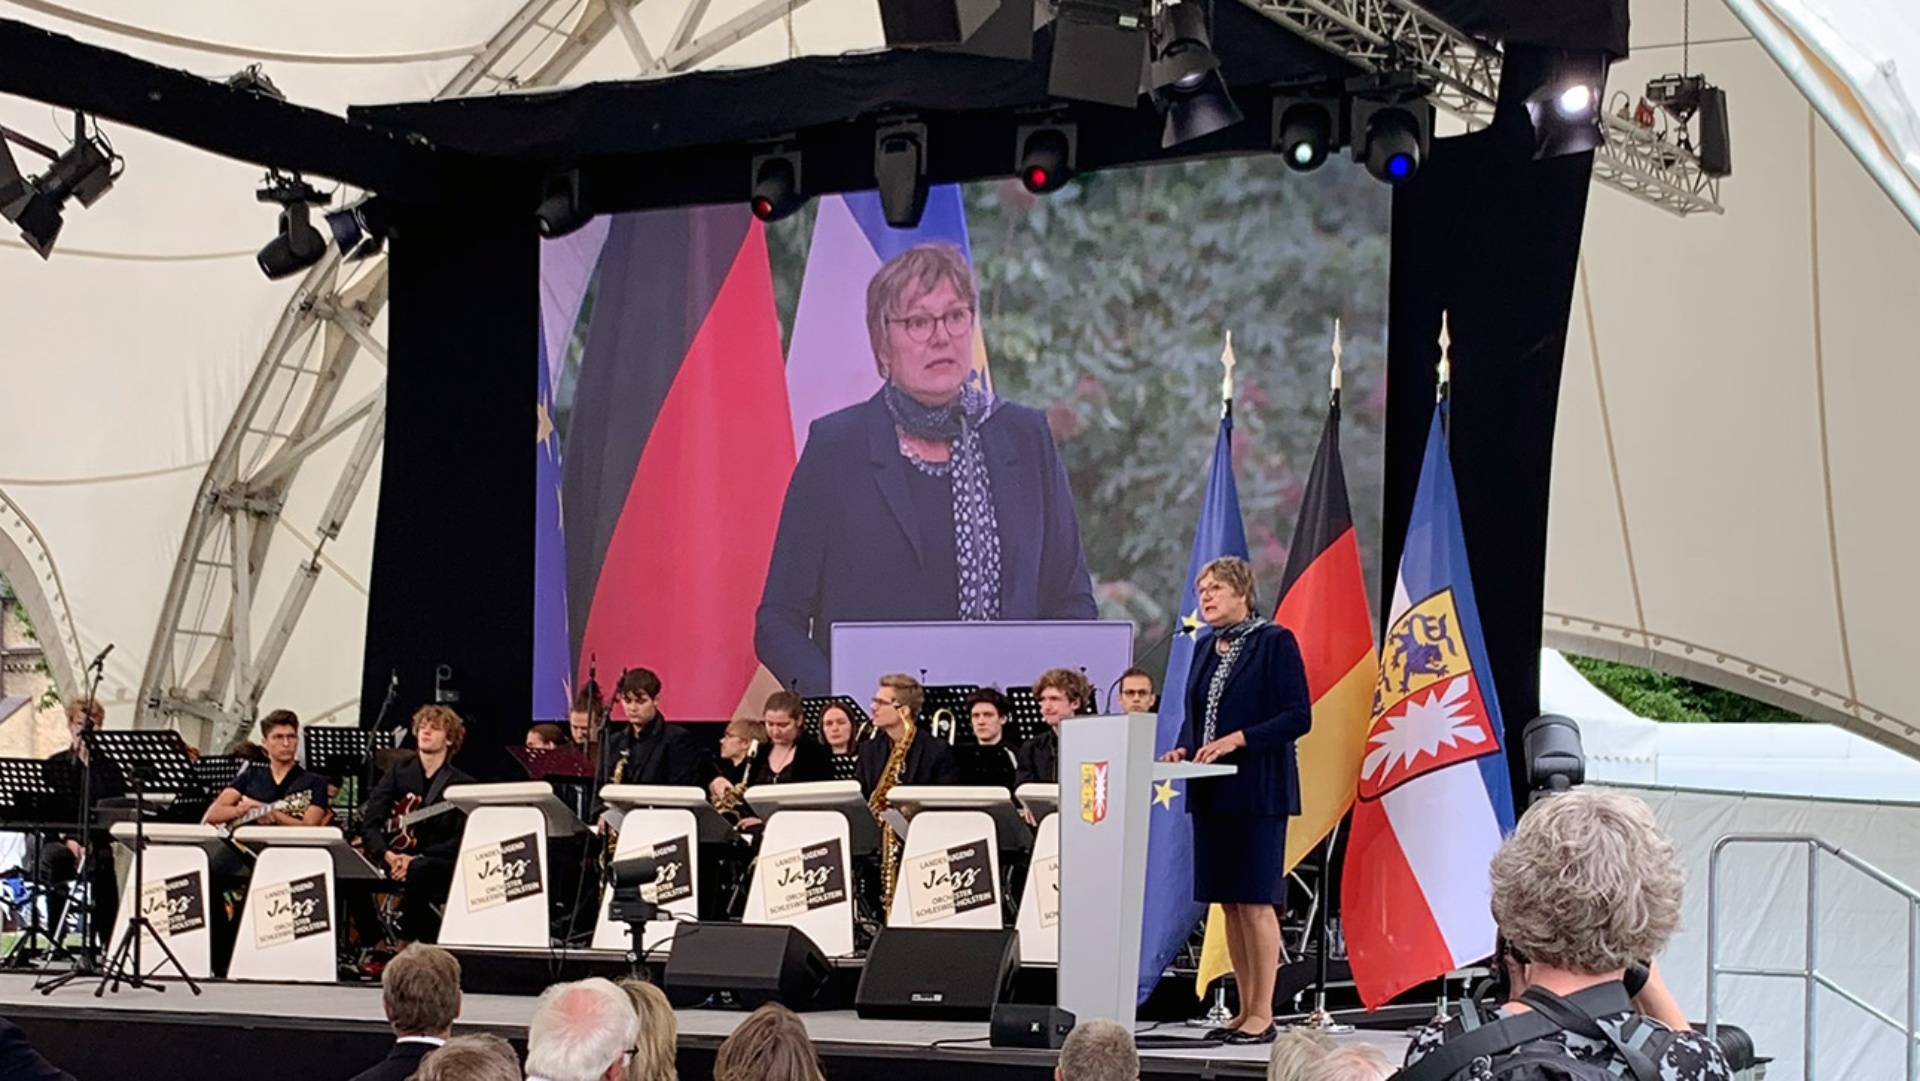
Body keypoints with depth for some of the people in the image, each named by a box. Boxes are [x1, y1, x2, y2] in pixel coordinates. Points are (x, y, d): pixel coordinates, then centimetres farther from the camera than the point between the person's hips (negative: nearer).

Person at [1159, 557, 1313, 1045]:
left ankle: (1263, 1014, -2)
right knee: (1228, 902, 8)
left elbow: (1298, 715, -11)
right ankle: (1245, 1009, 14)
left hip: (1257, 790, -7)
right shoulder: (1205, 646, 14)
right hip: (1211, 791, 7)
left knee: (1255, 901, -7)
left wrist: (1238, 738, -19)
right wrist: (1183, 747, 1)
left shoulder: (1274, 641, -7)